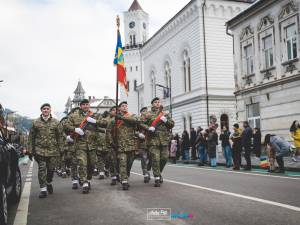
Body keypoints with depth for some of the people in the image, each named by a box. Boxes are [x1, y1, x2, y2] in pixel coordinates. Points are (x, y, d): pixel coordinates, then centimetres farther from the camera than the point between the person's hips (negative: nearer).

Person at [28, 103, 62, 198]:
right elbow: (31, 137, 7)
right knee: (42, 169, -4)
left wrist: (60, 149, 4)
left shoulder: (55, 122, 5)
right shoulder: (35, 122, 4)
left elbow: (59, 137, 8)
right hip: (40, 150, -1)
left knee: (51, 169, 9)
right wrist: (30, 151, 3)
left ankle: (49, 183, 36)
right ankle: (43, 189, 3)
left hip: (52, 151, 1)